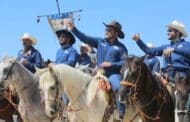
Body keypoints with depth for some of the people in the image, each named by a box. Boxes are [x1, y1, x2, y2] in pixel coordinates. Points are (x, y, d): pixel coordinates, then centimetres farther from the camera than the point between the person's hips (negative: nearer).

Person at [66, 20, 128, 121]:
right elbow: (85, 38, 3)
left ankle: (122, 114, -23)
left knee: (119, 88, -30)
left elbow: (125, 62, -4)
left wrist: (111, 64, -15)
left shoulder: (120, 47, -1)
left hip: (113, 74, -5)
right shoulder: (100, 42, 9)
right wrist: (73, 29, -5)